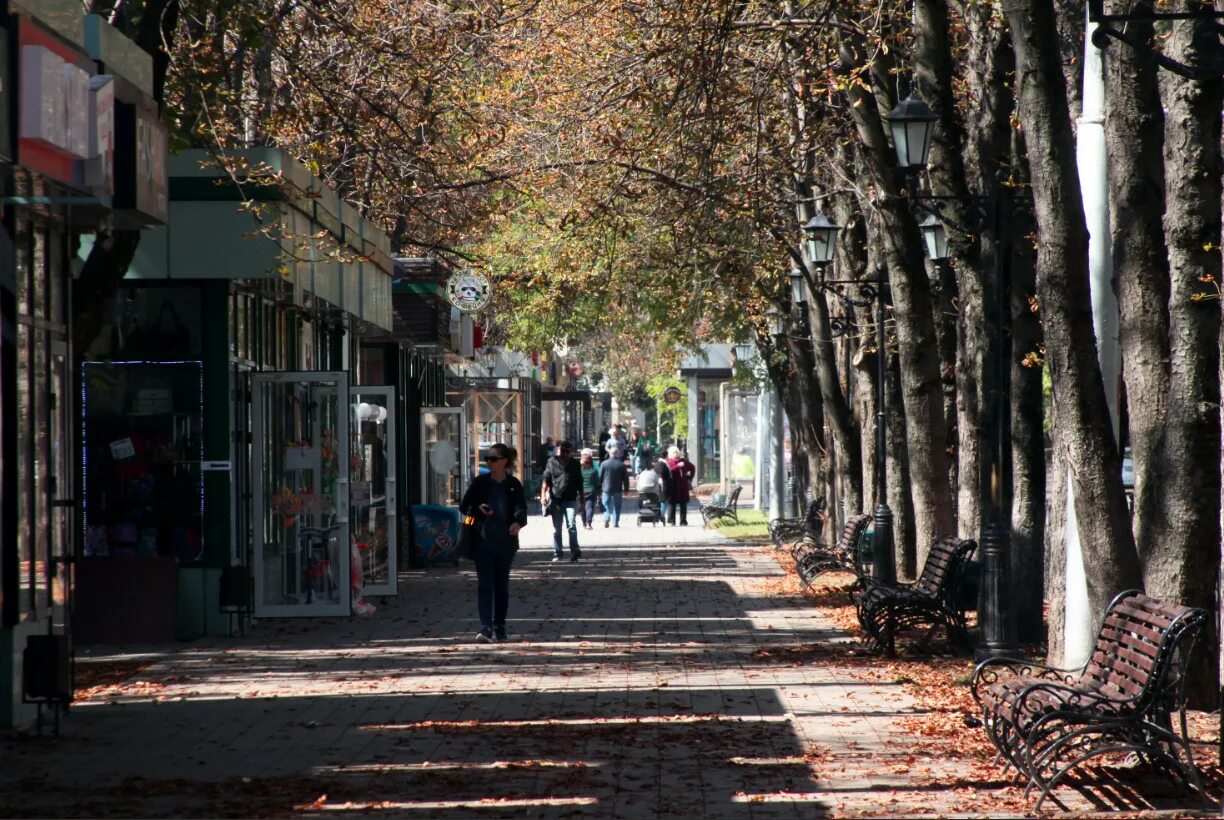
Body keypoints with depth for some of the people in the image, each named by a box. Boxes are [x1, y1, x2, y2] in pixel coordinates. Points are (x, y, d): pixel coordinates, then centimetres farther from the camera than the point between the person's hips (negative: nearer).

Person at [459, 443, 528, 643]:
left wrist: (517, 523, -32)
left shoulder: (514, 485, 1)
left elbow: (521, 508, -10)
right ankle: (486, 627, -16)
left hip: (505, 542, 1)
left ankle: (500, 627, 23)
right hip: (483, 541, -1)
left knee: (502, 585, 11)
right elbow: (464, 506, 9)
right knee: (484, 584, -9)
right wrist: (478, 509, -12)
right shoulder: (480, 482, 2)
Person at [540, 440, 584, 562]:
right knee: (556, 529, 7)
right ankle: (557, 553, 14)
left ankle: (575, 551, -13)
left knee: (571, 526, -14)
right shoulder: (552, 462, 5)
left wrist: (582, 497, 18)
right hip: (556, 500, 0)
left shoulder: (575, 464, 11)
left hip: (571, 500, 0)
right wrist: (543, 495, -8)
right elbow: (546, 480, 2)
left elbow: (579, 483, 18)